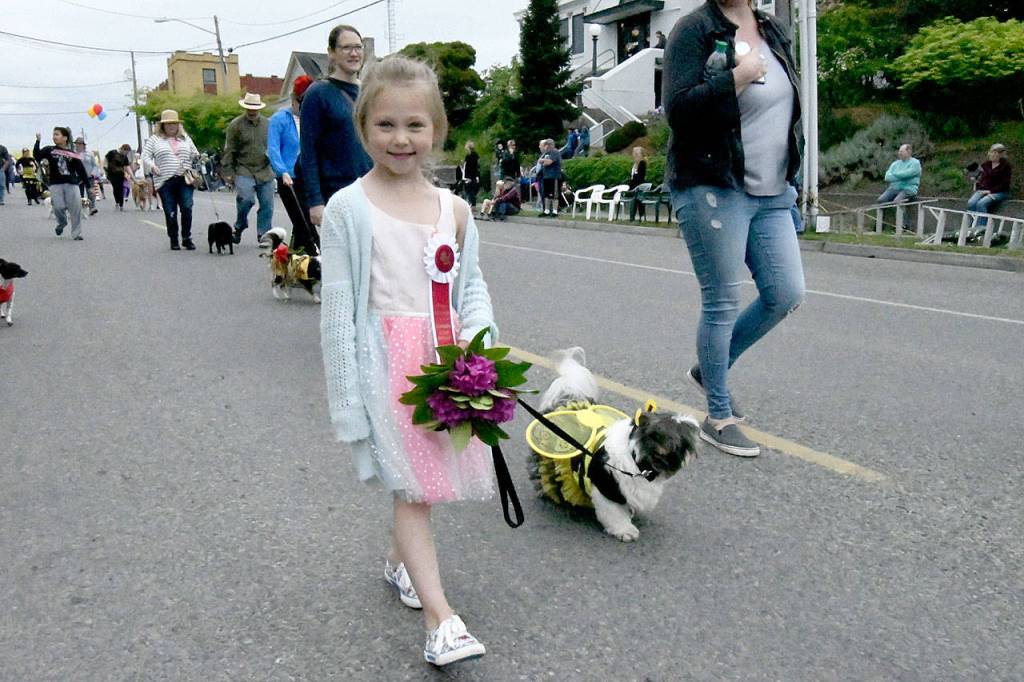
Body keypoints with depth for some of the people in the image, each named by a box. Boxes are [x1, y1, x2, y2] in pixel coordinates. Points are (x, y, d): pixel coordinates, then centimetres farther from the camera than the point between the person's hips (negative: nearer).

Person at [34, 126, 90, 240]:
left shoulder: (73, 155, 3)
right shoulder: (49, 150, 6)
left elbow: (81, 169, 4)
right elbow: (37, 155, -8)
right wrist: (38, 141, -16)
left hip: (71, 184, 0)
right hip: (55, 184, 0)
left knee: (75, 209, -3)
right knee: (59, 207, -11)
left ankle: (76, 233, 7)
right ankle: (62, 223, 22)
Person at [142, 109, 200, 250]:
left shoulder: (185, 138, 18)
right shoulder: (155, 139, 9)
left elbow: (195, 155, 25)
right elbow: (145, 156, 6)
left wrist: (197, 157, 2)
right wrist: (152, 166, -13)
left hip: (184, 180, 1)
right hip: (165, 181, -1)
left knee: (187, 208, -12)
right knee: (170, 213, -1)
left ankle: (187, 238, 3)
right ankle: (174, 240, 11)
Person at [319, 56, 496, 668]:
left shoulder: (453, 209, 5)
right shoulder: (348, 209, -6)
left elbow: (472, 284, 12)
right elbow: (339, 306, -6)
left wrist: (474, 337, -8)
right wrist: (349, 399, -8)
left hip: (447, 358, 4)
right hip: (387, 358, -4)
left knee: (425, 477, 14)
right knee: (412, 485, -5)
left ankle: (401, 558, 41)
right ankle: (441, 619, -3)